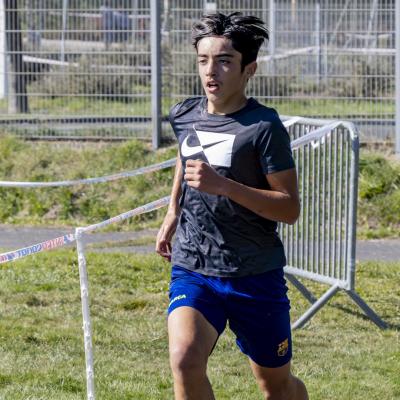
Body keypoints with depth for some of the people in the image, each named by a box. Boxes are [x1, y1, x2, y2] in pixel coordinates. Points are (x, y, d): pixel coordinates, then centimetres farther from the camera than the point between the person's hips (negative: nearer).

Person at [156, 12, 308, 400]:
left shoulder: (263, 127, -14)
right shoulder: (185, 115, 3)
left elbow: (290, 208, -16)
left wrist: (222, 185, -26)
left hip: (256, 276, -3)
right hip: (192, 269, 3)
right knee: (185, 359, -25)